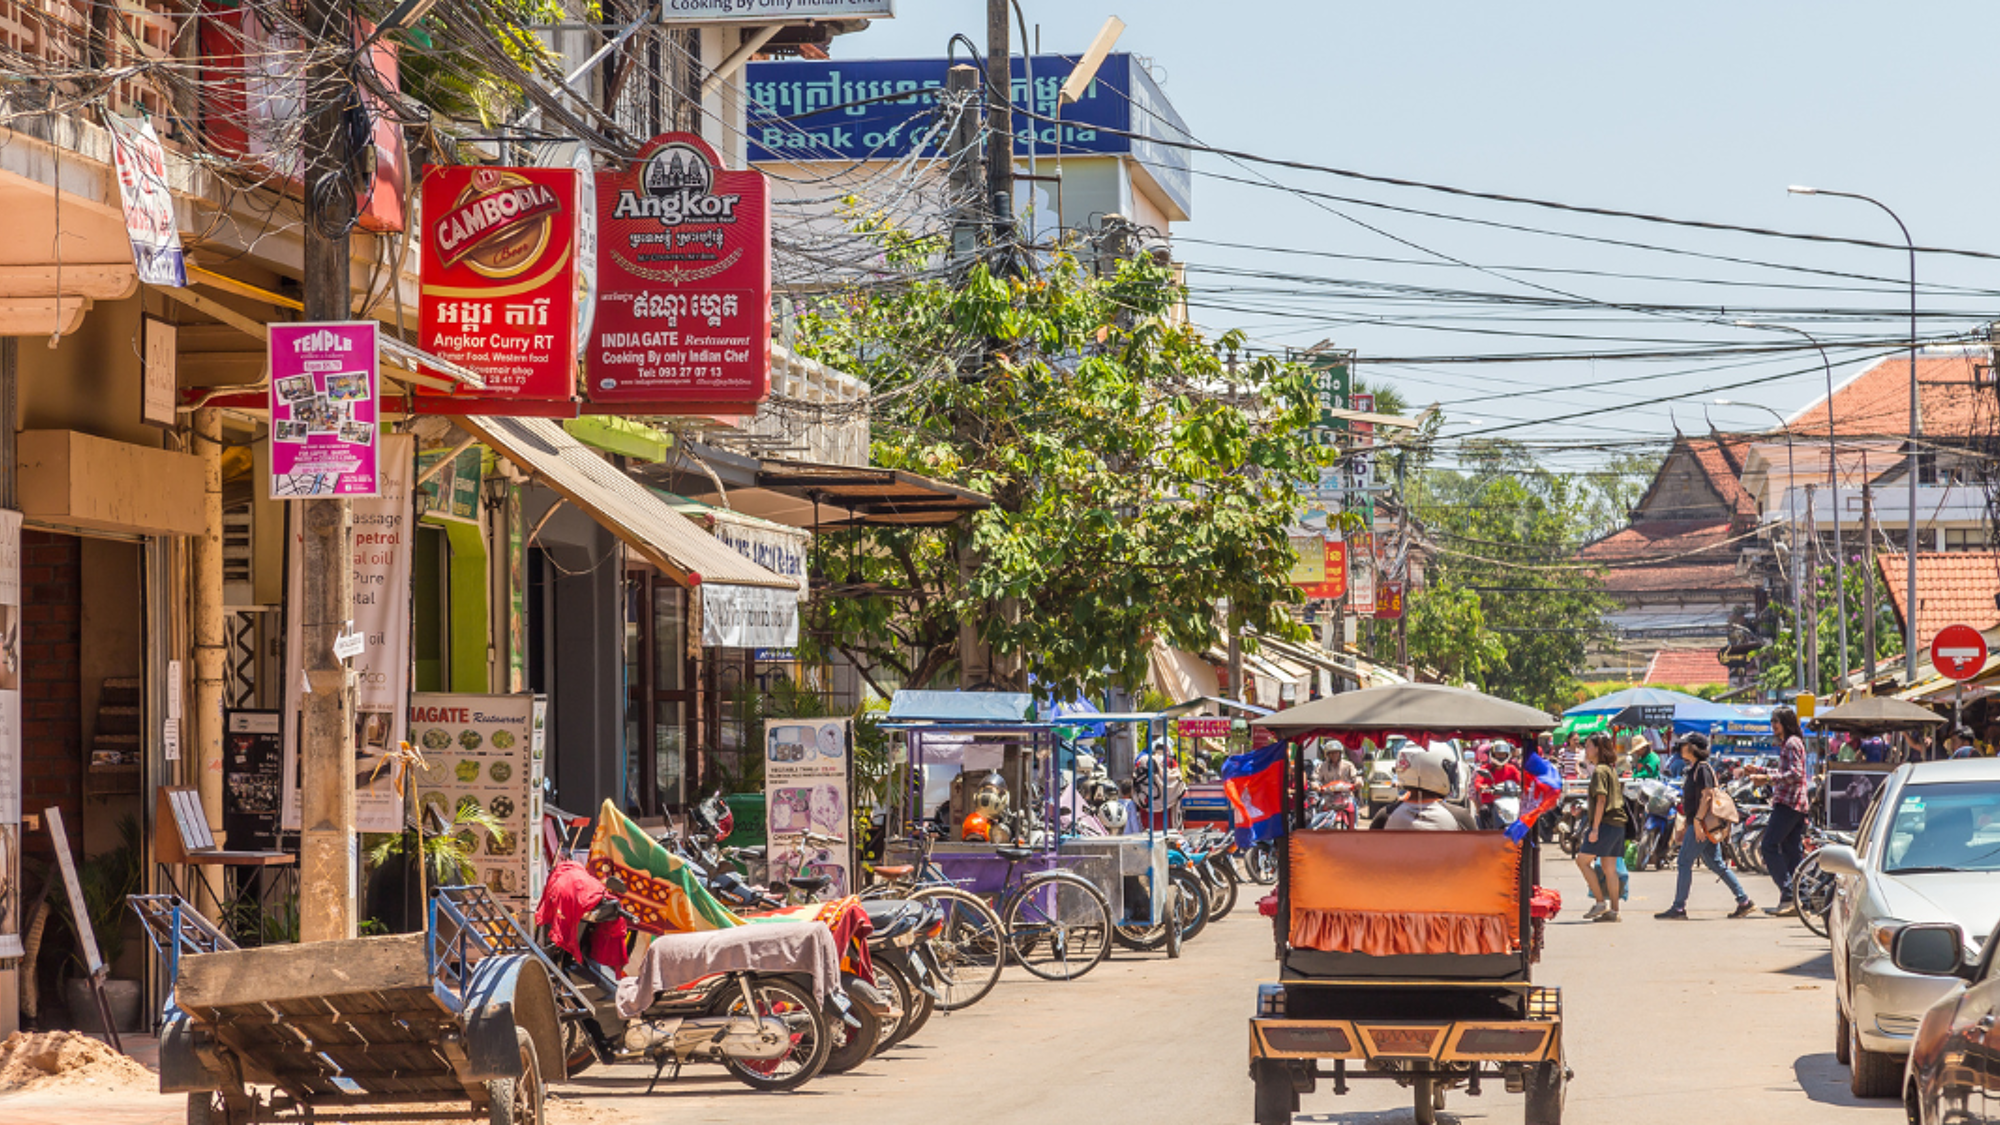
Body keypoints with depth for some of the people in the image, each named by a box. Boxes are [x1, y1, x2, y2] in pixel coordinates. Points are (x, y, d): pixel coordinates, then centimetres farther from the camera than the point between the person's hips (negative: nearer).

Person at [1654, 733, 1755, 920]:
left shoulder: (1702, 768, -10)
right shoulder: (1693, 770, 19)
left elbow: (1706, 795, -19)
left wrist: (1698, 820, -24)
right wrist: (1684, 829, 25)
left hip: (1702, 824, -10)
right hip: (1696, 823, 10)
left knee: (1684, 863, -8)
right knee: (1716, 865, 9)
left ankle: (1678, 908, -6)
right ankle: (1744, 901, 9)